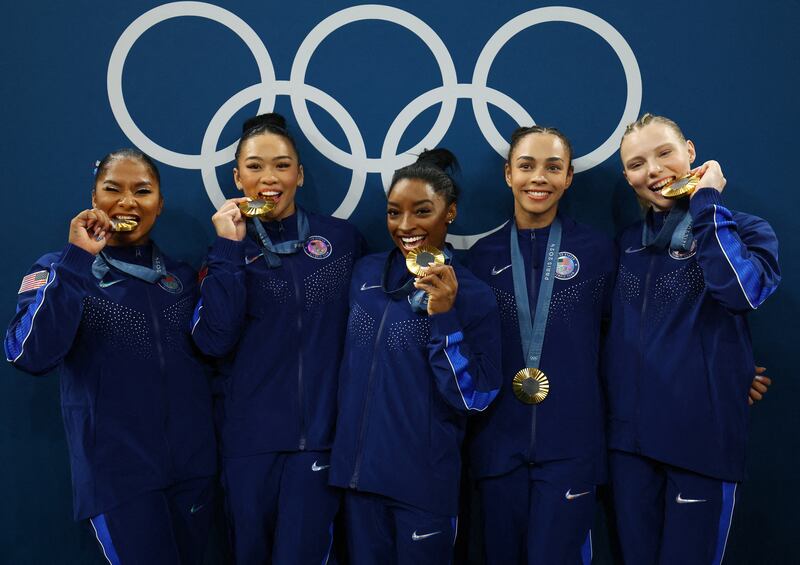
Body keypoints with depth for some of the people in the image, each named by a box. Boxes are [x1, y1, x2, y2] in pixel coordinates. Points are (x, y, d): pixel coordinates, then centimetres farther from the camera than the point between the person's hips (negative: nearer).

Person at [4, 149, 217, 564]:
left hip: (192, 465, 5)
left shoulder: (182, 274, 9)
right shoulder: (60, 270, -3)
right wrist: (77, 259, -22)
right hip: (117, 472, -4)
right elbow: (29, 356, -20)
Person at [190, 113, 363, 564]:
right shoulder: (228, 247, 2)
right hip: (250, 434, 1)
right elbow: (213, 340, -12)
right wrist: (230, 248, -14)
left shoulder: (342, 238, 1)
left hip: (321, 431, -1)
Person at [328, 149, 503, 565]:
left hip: (424, 482, -4)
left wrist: (443, 317, -25)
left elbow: (474, 399, -16)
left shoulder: (472, 295, -11)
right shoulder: (366, 272, 2)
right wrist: (347, 443, 10)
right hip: (357, 470, 4)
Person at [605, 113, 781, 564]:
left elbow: (743, 291, -25)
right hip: (630, 434, 5)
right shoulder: (629, 242, 11)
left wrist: (707, 203, -17)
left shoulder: (745, 231, -2)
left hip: (703, 436, -4)